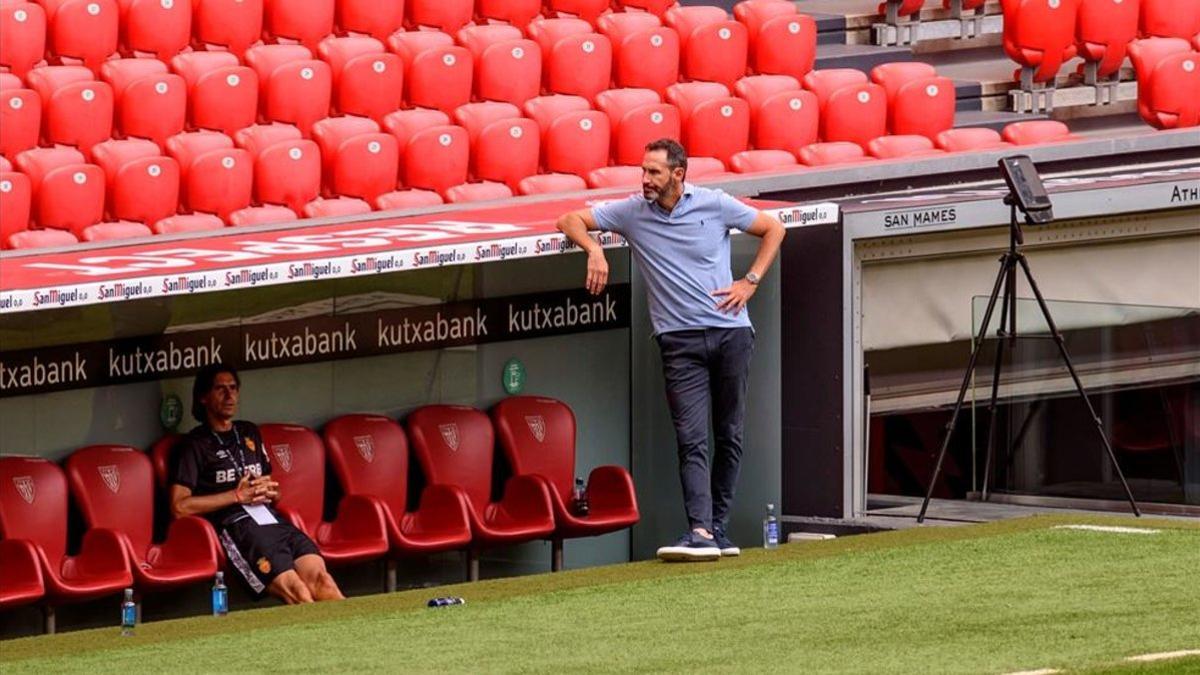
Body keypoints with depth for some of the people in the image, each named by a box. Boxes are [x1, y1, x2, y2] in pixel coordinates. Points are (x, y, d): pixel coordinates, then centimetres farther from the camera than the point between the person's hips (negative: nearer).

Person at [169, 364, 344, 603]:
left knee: (320, 578, -24)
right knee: (296, 592, -28)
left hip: (271, 519, 5)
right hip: (234, 527, -5)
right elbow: (180, 507, -4)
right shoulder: (195, 444, 9)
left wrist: (269, 491, 10)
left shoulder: (249, 434, 28)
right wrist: (237, 495, -3)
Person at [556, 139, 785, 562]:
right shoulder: (632, 212, 3)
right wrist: (594, 249, -11)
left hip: (731, 333, 1)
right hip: (680, 339, -1)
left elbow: (773, 229, 13)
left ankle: (718, 529, 13)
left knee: (730, 436, 5)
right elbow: (570, 221, 8)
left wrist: (751, 281, 4)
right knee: (692, 439, -12)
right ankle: (700, 533, -21)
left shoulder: (715, 205, 1)